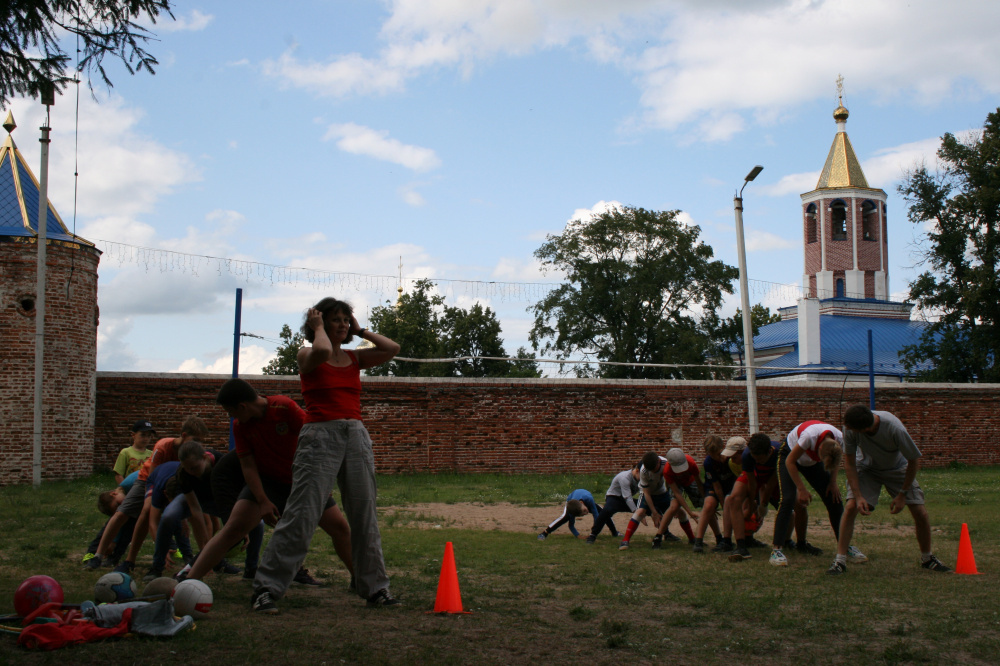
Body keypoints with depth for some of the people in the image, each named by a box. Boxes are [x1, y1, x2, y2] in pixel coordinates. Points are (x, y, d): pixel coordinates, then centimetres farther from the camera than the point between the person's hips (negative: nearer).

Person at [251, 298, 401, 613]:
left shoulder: (355, 358, 16)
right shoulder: (307, 356, 2)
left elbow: (392, 349, 5)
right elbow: (322, 351, -22)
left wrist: (360, 331, 11)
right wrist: (318, 328, -4)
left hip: (356, 436, 5)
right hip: (320, 436, -5)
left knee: (365, 516, 7)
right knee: (300, 516, -10)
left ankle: (375, 588, 16)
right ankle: (266, 589, -4)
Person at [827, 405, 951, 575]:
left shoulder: (896, 429, -38)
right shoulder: (850, 429, -32)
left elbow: (914, 460, -21)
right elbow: (849, 463, -18)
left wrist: (902, 494, -17)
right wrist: (858, 496, -25)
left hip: (897, 469, 0)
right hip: (866, 467, 0)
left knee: (920, 513, -6)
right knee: (851, 507, -20)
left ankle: (927, 558, 19)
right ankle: (840, 560, -11)